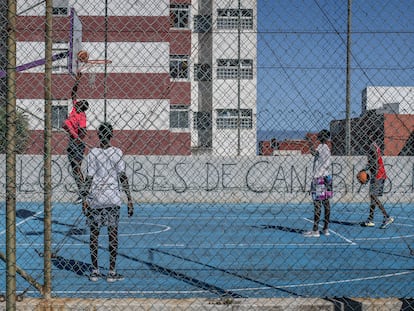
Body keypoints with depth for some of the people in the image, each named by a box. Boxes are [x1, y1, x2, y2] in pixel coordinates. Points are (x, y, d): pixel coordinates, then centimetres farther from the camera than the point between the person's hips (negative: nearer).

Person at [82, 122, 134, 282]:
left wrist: (84, 198, 2)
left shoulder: (92, 153, -2)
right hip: (113, 198, 0)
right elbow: (123, 177, -5)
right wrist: (129, 198, -1)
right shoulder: (117, 152, -3)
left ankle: (95, 271, 11)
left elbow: (89, 178, -4)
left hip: (94, 198, 1)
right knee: (113, 234, 6)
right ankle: (112, 272, 7)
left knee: (94, 234, 9)